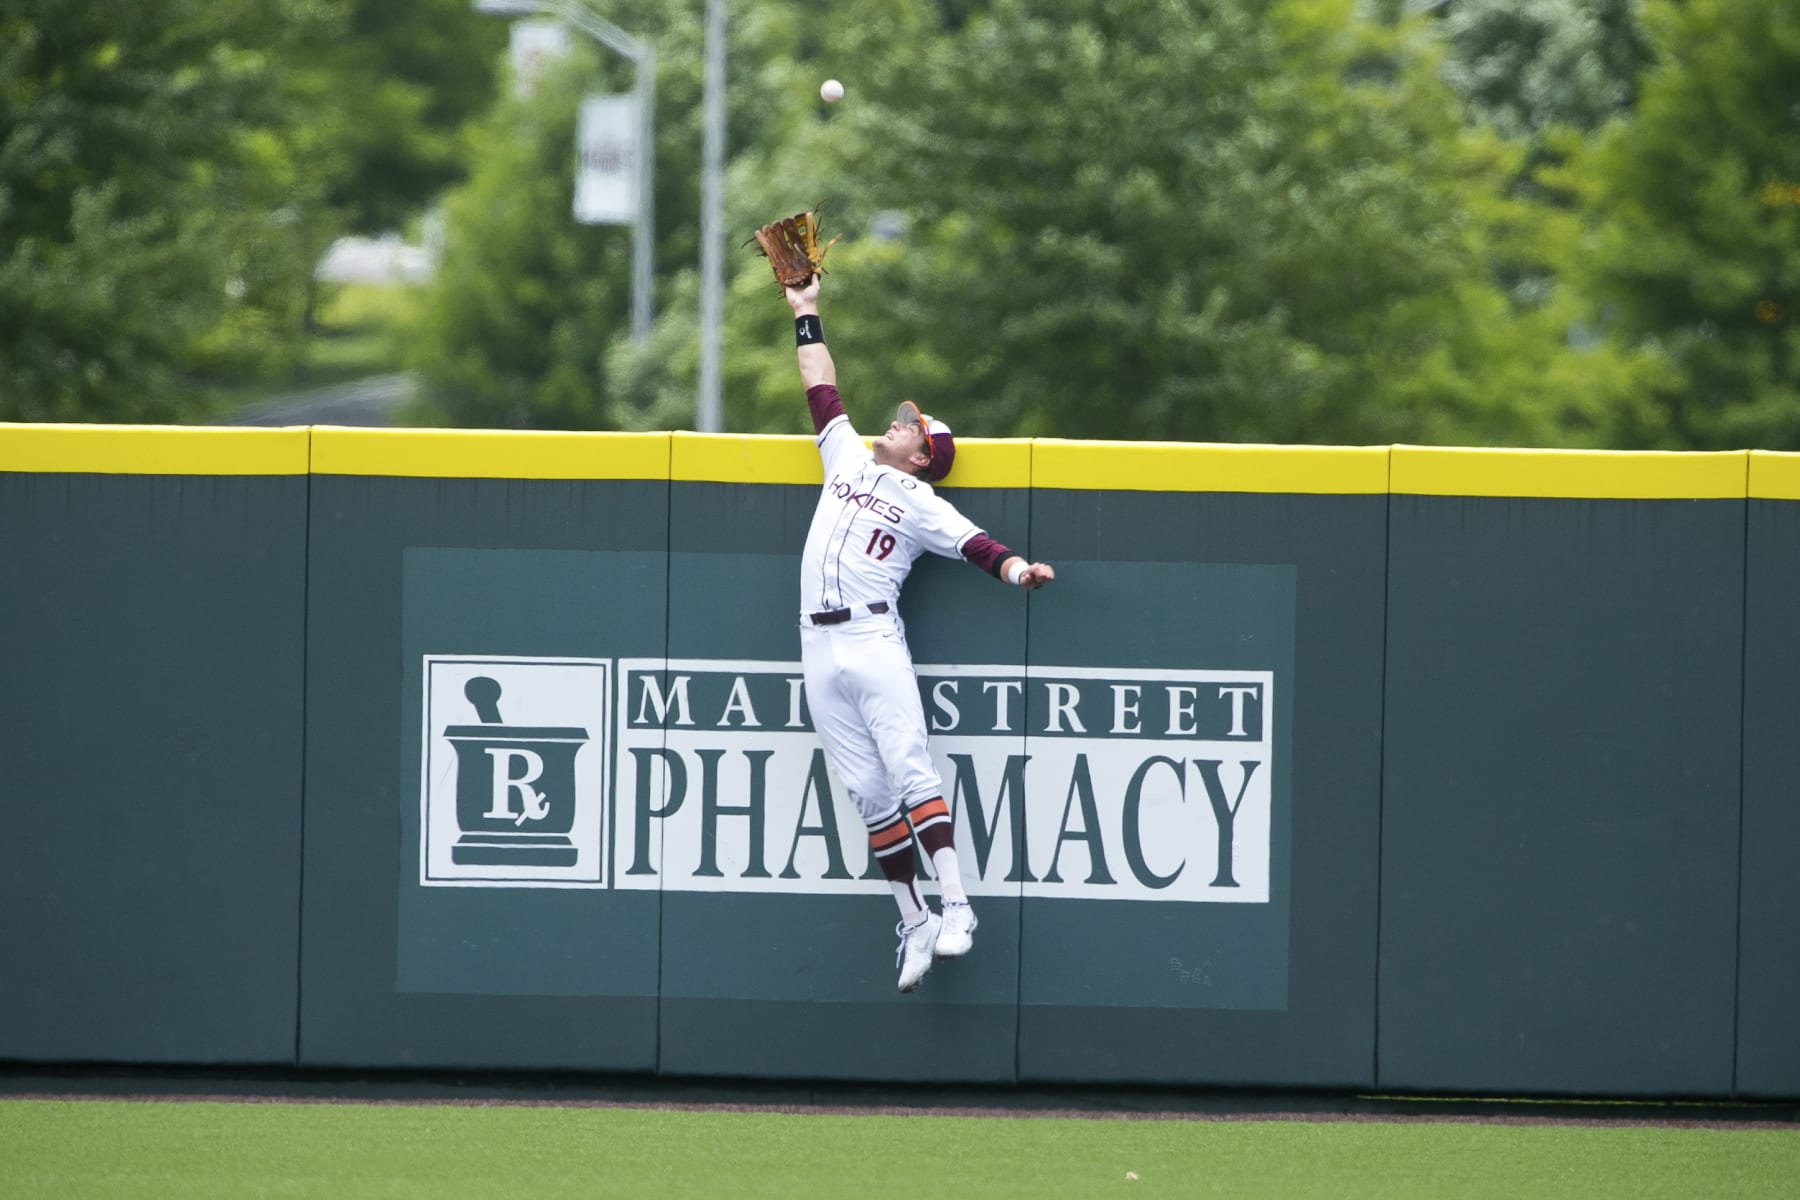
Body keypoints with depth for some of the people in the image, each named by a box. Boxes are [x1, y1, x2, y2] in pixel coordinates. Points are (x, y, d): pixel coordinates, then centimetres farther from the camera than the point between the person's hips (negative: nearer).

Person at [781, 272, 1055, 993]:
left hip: (875, 643, -5)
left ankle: (954, 905, -18)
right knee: (868, 791, 1)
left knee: (909, 771, -15)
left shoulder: (923, 506, 5)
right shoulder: (848, 457, 19)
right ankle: (913, 922, 2)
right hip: (819, 652, 5)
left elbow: (975, 546, -7)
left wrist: (1018, 570, -26)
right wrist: (806, 315, 28)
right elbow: (821, 391, 26)